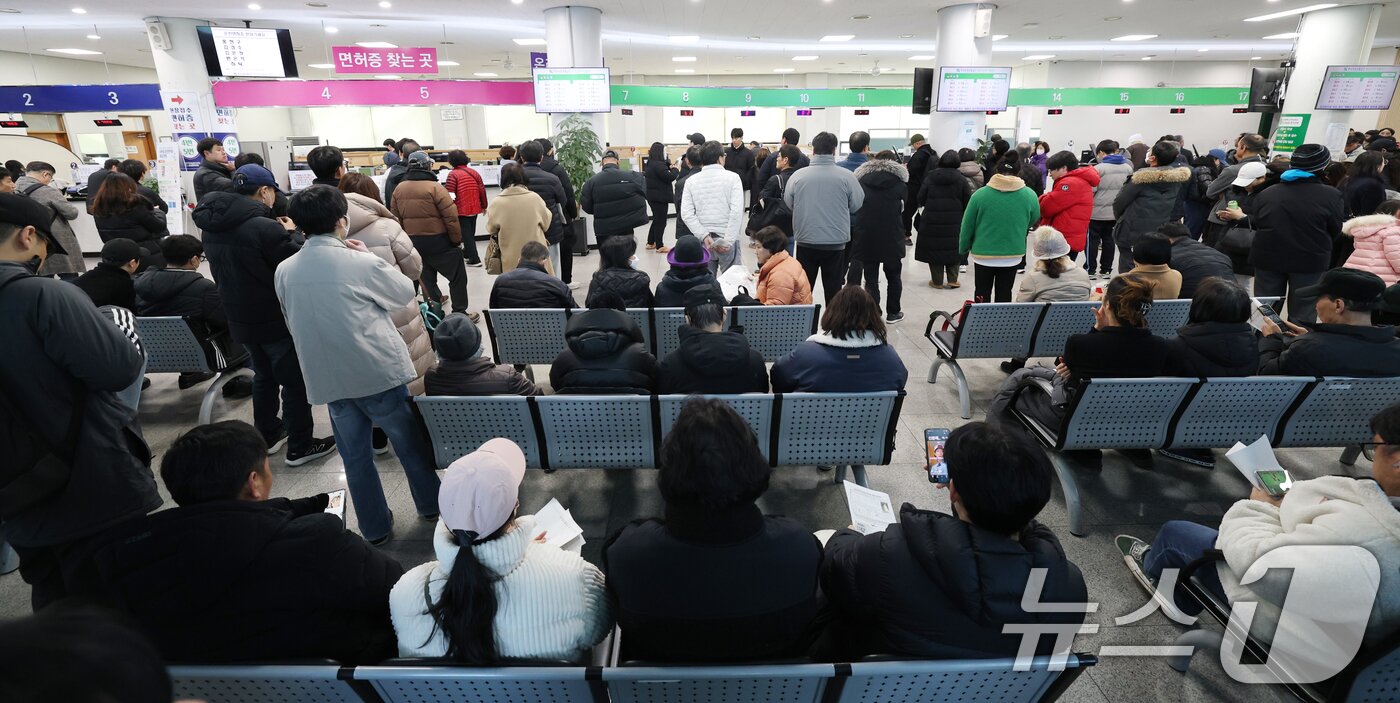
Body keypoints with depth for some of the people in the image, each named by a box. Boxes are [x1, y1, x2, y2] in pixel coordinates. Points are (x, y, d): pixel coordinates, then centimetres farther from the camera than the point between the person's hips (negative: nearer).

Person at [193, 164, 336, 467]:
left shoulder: (212, 226, 3)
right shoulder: (264, 227, -23)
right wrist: (289, 234, -1)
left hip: (240, 317, 8)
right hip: (276, 319, -8)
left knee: (264, 376, 23)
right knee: (295, 382, 4)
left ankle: (268, 435, 34)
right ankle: (300, 446, 12)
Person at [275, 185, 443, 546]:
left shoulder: (284, 271, 1)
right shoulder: (362, 263, -15)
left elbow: (293, 324, 13)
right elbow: (405, 292, 1)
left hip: (328, 379, 4)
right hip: (379, 373, -4)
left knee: (355, 455, 15)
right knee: (410, 443, 15)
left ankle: (375, 528, 27)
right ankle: (431, 505, 32)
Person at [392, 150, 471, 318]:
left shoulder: (398, 189, 3)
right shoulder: (434, 187, -16)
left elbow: (395, 218, 7)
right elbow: (451, 217, -18)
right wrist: (457, 240, -6)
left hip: (413, 242, 6)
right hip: (438, 241, -6)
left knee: (426, 276, 21)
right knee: (457, 277, 3)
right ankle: (459, 313, 2)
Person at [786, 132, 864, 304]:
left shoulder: (798, 175, -8)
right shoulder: (847, 176, -10)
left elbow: (788, 203, 3)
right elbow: (856, 205, -1)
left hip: (806, 241, 1)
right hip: (836, 243, -1)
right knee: (833, 290, 9)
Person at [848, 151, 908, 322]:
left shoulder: (862, 179, 2)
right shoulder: (900, 182, -1)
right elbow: (903, 207, 2)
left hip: (865, 236, 0)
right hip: (891, 236, 0)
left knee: (871, 278, 4)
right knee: (893, 276, 16)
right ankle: (893, 313, 24)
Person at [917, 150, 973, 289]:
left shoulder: (930, 177, -2)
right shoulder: (962, 179, -3)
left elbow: (920, 199, 1)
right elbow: (967, 202, -3)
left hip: (932, 221, 0)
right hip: (954, 222, 0)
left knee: (934, 248, 8)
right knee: (953, 249, 12)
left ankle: (937, 281, 13)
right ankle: (952, 280, 13)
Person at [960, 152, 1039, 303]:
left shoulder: (980, 194, -14)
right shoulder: (1029, 195, -8)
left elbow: (967, 226, -6)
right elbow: (1034, 220, 10)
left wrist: (963, 249, 9)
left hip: (983, 254, -1)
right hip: (1013, 255, 1)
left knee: (982, 294, 12)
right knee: (1004, 294, 12)